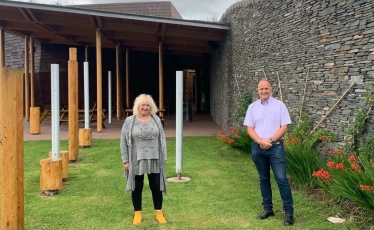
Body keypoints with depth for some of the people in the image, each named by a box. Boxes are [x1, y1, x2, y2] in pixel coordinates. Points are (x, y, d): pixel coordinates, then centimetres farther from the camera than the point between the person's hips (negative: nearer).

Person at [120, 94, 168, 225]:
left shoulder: (156, 120, 3)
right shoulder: (129, 121, -4)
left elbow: (162, 138, 8)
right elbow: (124, 141, -3)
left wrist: (164, 156, 5)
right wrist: (125, 160, -6)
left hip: (154, 160, 2)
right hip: (136, 161, -2)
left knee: (156, 187, 8)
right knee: (137, 188, 9)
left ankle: (159, 213, 22)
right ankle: (137, 213, 25)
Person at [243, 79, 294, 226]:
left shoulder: (279, 105, -2)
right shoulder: (252, 107, 7)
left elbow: (284, 127, -6)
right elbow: (249, 128, 3)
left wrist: (270, 140, -15)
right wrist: (260, 141, -13)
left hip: (275, 147, -3)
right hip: (258, 148, 4)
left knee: (281, 179, -7)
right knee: (263, 179, 12)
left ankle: (289, 212, 2)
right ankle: (268, 209, 24)